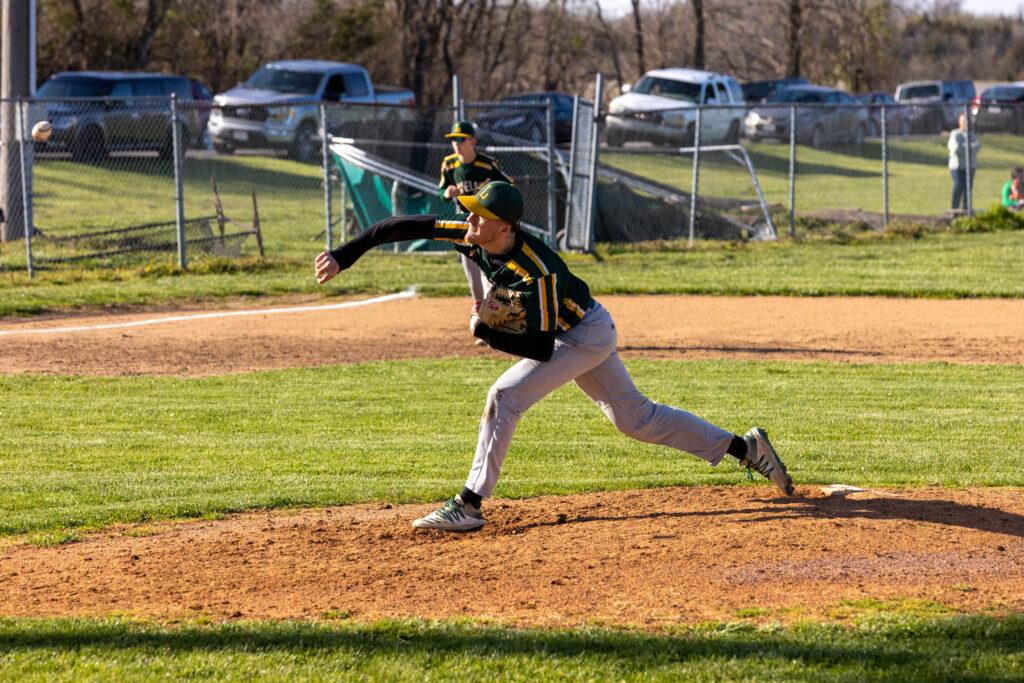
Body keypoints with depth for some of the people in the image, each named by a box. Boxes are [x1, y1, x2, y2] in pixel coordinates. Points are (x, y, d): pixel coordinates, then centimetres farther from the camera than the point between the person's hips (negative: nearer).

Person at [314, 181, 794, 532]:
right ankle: (745, 449, 22)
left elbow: (541, 349, -34)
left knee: (505, 396, -19)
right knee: (634, 417, 15)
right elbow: (403, 227, -13)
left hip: (587, 335, -9)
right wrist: (343, 257, -16)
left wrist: (485, 333, -36)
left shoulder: (537, 270, -36)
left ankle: (470, 505, -13)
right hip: (572, 336, 9)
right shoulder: (472, 237, -17)